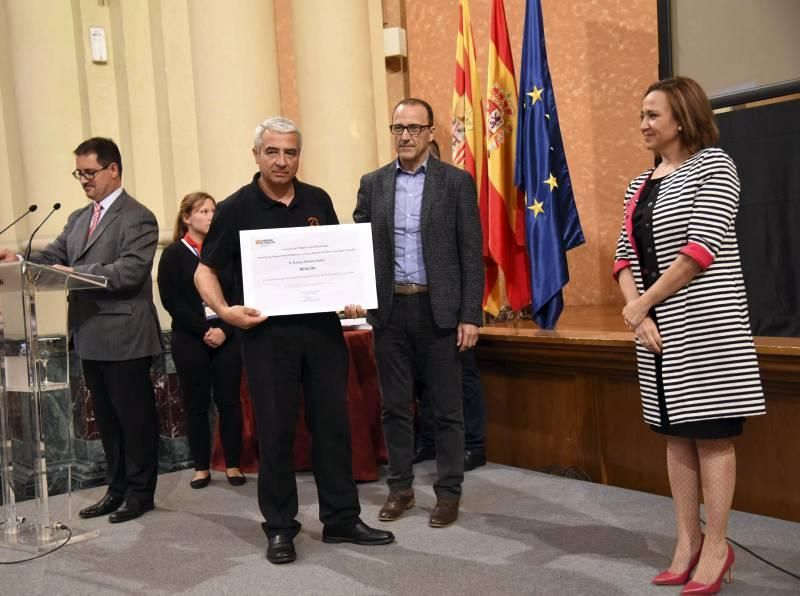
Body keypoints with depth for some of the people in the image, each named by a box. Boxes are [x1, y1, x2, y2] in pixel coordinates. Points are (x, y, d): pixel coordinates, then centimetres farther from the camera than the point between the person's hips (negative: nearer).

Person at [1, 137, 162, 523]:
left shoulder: (137, 218, -10)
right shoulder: (78, 219, 16)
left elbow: (129, 271, -21)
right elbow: (52, 257, 10)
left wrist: (76, 273, -25)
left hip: (124, 338, -8)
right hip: (90, 337, 8)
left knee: (135, 417, 3)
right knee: (107, 419, 16)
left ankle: (140, 492, 16)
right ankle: (117, 489, 27)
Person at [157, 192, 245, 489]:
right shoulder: (174, 254, 1)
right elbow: (171, 300, -6)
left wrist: (225, 330, -11)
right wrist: (204, 331, -13)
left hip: (227, 338, 1)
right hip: (189, 339, -1)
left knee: (229, 401, 2)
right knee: (196, 404, 5)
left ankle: (233, 465, 12)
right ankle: (202, 467, 15)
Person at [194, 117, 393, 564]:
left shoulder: (318, 201, 7)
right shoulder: (236, 208, -3)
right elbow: (205, 271, 0)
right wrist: (225, 310, -17)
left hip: (322, 326, 3)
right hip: (268, 331, -3)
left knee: (333, 422, 7)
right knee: (276, 429, 4)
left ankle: (342, 518, 20)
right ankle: (280, 527, 17)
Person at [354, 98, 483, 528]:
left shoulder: (456, 182, -1)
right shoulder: (372, 183, 8)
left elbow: (471, 253, -3)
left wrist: (470, 315, -8)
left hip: (439, 310, -3)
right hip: (389, 310, 3)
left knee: (446, 407, 5)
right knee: (394, 405, 11)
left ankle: (448, 492, 18)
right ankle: (400, 487, 24)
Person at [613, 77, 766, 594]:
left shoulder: (713, 165, -6)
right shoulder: (641, 185, 15)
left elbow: (703, 249, -16)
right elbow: (626, 256, 10)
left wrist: (640, 303, -12)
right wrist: (638, 311, -8)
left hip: (705, 323, -7)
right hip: (657, 326, 7)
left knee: (711, 432, -1)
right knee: (677, 433, 10)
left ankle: (716, 546, 10)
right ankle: (688, 542, 20)